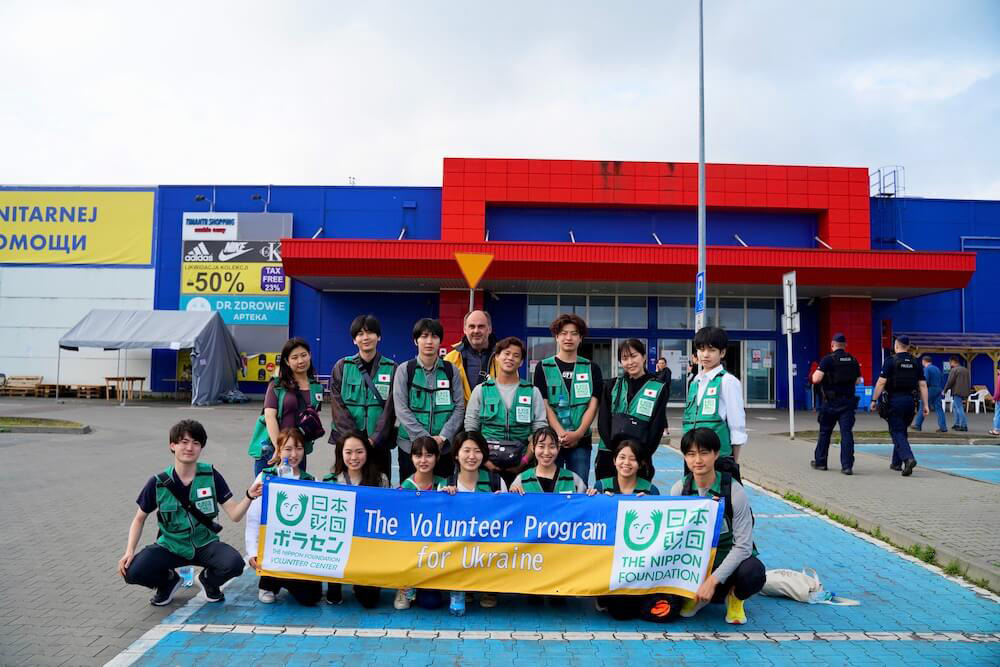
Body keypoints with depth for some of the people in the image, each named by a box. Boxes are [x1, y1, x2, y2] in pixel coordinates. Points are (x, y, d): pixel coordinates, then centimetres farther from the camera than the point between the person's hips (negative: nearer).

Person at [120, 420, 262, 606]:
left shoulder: (211, 476, -9)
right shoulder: (158, 483, -9)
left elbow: (235, 514, -12)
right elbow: (139, 519, 5)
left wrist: (249, 496, -32)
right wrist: (129, 551, -8)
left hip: (205, 544, 0)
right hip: (170, 547, 1)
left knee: (234, 563, -30)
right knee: (132, 571, -26)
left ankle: (209, 580, 8)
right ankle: (168, 580, 10)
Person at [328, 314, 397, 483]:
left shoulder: (391, 369, 4)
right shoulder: (342, 367, 5)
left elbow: (390, 408, -2)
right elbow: (338, 407, -2)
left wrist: (374, 439, -13)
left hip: (379, 444, 0)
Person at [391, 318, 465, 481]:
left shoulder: (451, 370, 6)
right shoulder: (404, 370, 2)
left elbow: (460, 407, 2)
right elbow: (401, 409, -5)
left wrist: (443, 437, -11)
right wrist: (425, 438, -14)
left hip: (444, 447, 1)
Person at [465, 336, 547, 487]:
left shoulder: (533, 392, 8)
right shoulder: (481, 390, 7)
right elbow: (470, 430, 4)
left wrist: (526, 460, -7)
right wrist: (483, 460, -7)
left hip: (521, 466, 0)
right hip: (488, 465, 0)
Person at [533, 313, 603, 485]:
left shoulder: (591, 368, 7)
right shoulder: (544, 367, 3)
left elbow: (592, 405, 1)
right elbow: (544, 405, -3)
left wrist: (578, 433, -12)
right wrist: (560, 432, -15)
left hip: (581, 440, 1)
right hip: (551, 439, -1)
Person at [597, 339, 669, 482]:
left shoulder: (659, 388, 4)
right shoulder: (612, 386, 10)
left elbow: (657, 426, -1)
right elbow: (603, 422, 3)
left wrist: (642, 456, -10)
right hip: (608, 456, 2)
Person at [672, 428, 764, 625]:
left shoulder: (733, 490, -17)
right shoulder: (679, 489, -7)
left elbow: (743, 545, -19)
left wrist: (713, 579, -27)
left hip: (730, 556, -2)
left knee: (753, 572, -36)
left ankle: (735, 598, 1)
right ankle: (699, 596, 8)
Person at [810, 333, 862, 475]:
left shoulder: (827, 359, -9)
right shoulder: (853, 360, 6)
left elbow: (816, 379, -17)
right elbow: (858, 380, 12)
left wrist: (815, 372, 3)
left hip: (831, 401, -3)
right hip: (849, 401, 3)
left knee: (825, 432, 11)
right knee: (847, 432, 0)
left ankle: (820, 462, 22)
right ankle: (847, 465, -7)